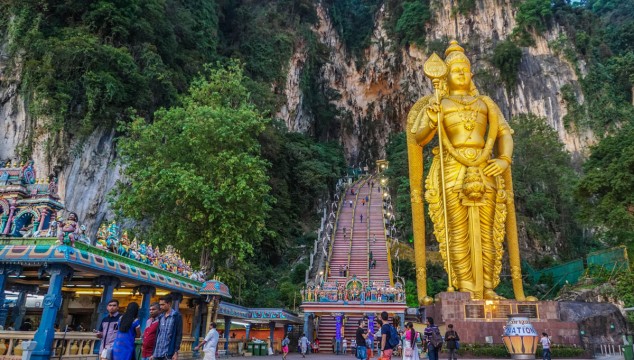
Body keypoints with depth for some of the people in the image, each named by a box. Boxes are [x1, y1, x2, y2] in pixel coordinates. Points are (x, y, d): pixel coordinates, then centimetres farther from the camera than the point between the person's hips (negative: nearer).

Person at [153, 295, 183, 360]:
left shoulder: (176, 316, -5)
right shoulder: (161, 317, 12)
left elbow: (179, 335, -7)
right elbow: (157, 334, 16)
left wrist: (176, 352, -13)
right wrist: (153, 352, 13)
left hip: (168, 353, -6)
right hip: (157, 353, 6)